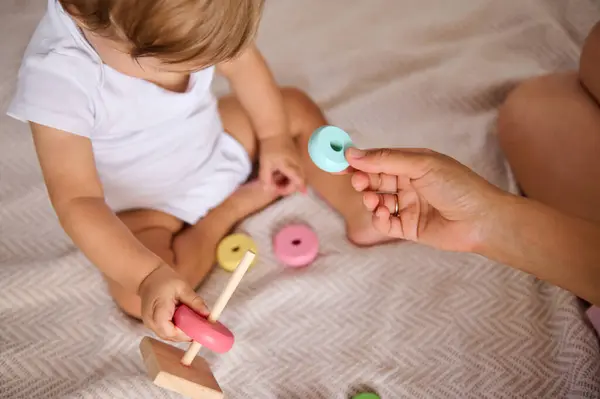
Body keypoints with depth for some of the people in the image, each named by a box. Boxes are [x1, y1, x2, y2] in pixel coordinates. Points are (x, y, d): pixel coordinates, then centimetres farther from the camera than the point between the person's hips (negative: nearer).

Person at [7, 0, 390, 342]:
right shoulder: (55, 77, -37)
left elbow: (239, 59, -5)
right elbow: (77, 200, -36)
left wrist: (274, 136, 2)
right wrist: (149, 275, -47)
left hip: (213, 143, 5)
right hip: (142, 202, -4)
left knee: (296, 108, 0)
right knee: (137, 296, -27)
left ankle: (361, 216, 9)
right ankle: (228, 209, -6)